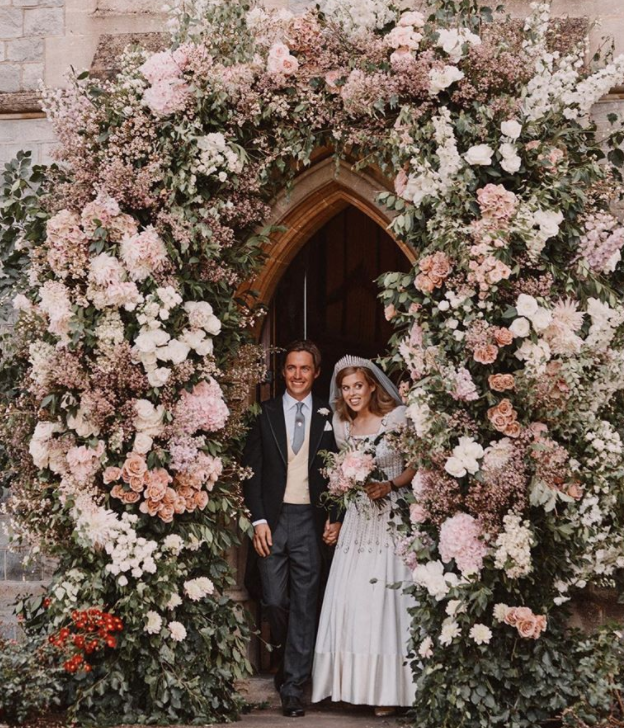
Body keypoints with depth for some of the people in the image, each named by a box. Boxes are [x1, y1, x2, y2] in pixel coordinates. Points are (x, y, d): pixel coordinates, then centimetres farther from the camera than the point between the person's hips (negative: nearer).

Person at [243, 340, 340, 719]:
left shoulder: (328, 416, 6)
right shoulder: (265, 414, 4)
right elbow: (252, 470, 3)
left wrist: (334, 518, -1)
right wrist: (259, 520, -5)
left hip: (311, 520, 0)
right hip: (272, 519, 0)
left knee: (305, 604, 0)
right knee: (275, 600, 2)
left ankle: (293, 686, 5)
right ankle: (289, 657, 30)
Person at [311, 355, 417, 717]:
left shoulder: (398, 418, -5)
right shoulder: (342, 427, 10)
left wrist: (391, 485, -17)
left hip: (392, 520, -5)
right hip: (358, 520, 5)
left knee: (386, 597, -5)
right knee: (351, 599, 1)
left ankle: (389, 688, 2)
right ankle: (353, 684, 9)